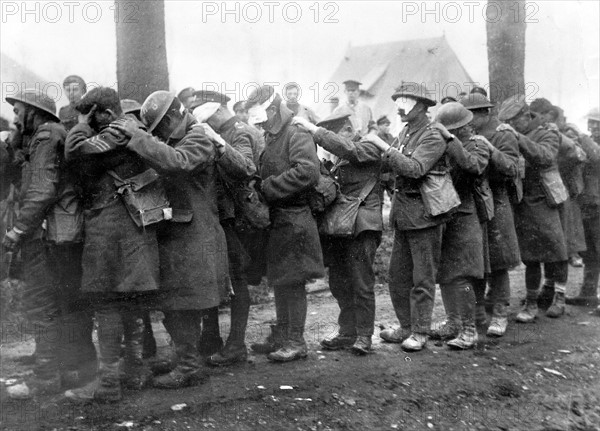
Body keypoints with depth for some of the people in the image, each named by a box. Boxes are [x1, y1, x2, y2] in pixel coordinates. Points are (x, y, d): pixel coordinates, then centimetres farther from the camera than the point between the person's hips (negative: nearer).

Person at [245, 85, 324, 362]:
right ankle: (281, 337, 25)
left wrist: (268, 188, -22)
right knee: (279, 282, 14)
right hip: (277, 220, 9)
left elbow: (307, 172, -27)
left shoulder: (297, 135, -12)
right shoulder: (271, 139, 16)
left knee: (292, 282, -2)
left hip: (293, 221, -9)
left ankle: (296, 342, 7)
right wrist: (260, 187, 1)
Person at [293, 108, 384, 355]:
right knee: (338, 281, 10)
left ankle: (363, 336, 4)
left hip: (362, 225, -8)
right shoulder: (340, 159, 19)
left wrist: (312, 128, -24)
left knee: (361, 283, -5)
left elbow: (346, 149, -24)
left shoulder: (368, 149, -4)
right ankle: (347, 332, 20)